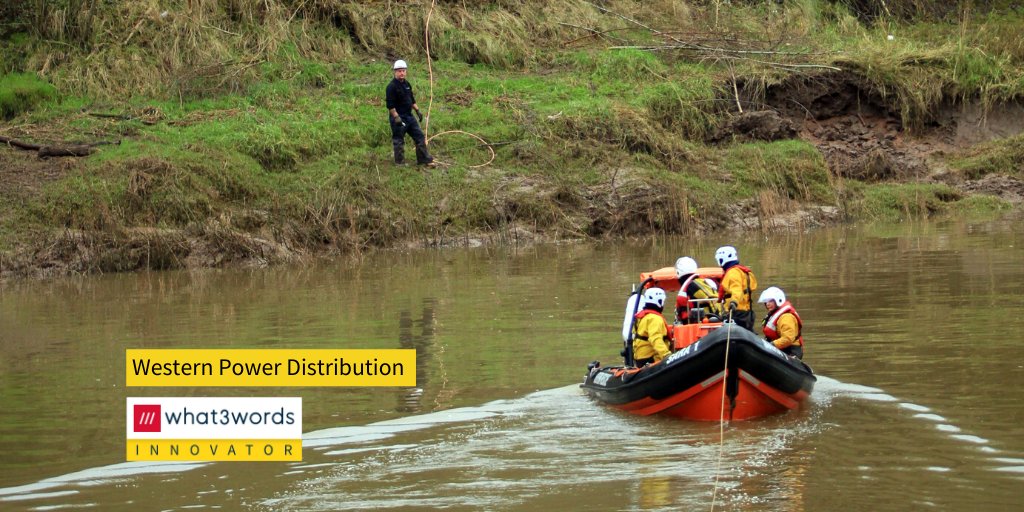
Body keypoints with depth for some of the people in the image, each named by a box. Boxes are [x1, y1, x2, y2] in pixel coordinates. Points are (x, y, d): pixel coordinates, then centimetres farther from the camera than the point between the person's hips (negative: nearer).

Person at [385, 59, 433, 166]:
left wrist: (417, 110, 16)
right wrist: (396, 117, -24)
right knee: (398, 141, 1)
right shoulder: (392, 87, -16)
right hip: (398, 118, -8)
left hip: (409, 116, 8)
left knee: (419, 137, 10)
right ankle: (400, 162, 13)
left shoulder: (407, 84, 10)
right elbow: (390, 105, -20)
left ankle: (424, 159, 18)